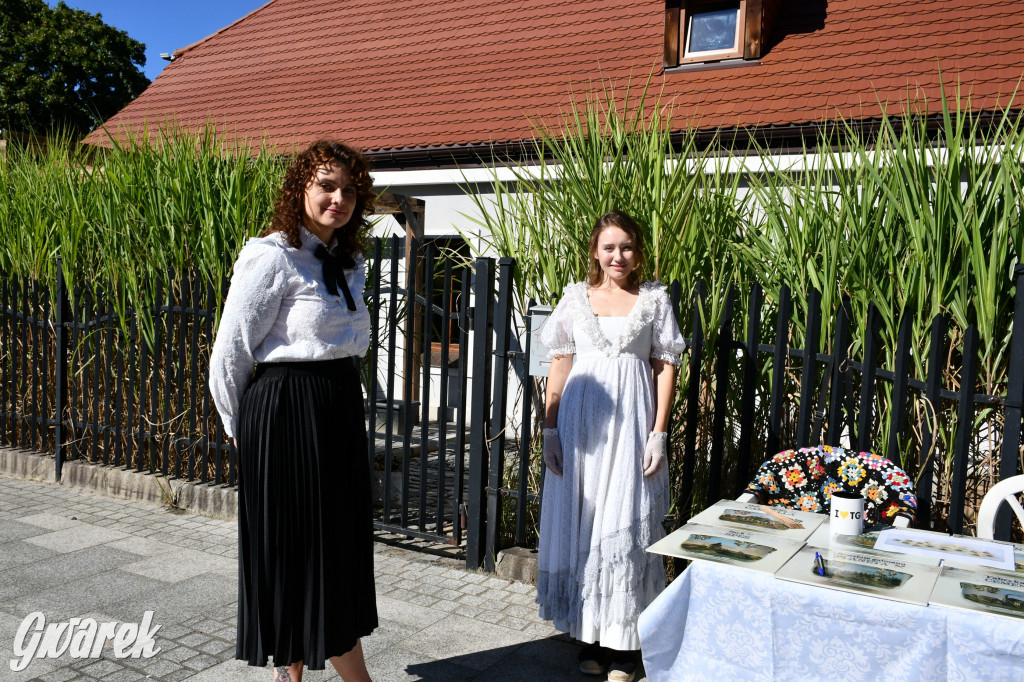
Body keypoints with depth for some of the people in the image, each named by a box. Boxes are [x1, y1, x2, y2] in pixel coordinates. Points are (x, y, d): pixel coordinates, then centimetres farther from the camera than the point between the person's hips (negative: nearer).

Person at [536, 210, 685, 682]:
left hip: (631, 423, -2)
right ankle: (591, 634, 21)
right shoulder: (576, 297, 8)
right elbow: (560, 364, 7)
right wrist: (550, 429, 1)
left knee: (626, 527, -1)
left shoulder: (654, 299, 4)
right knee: (580, 524, 6)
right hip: (581, 422, 2)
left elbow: (666, 367, 3)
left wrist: (658, 434, -5)